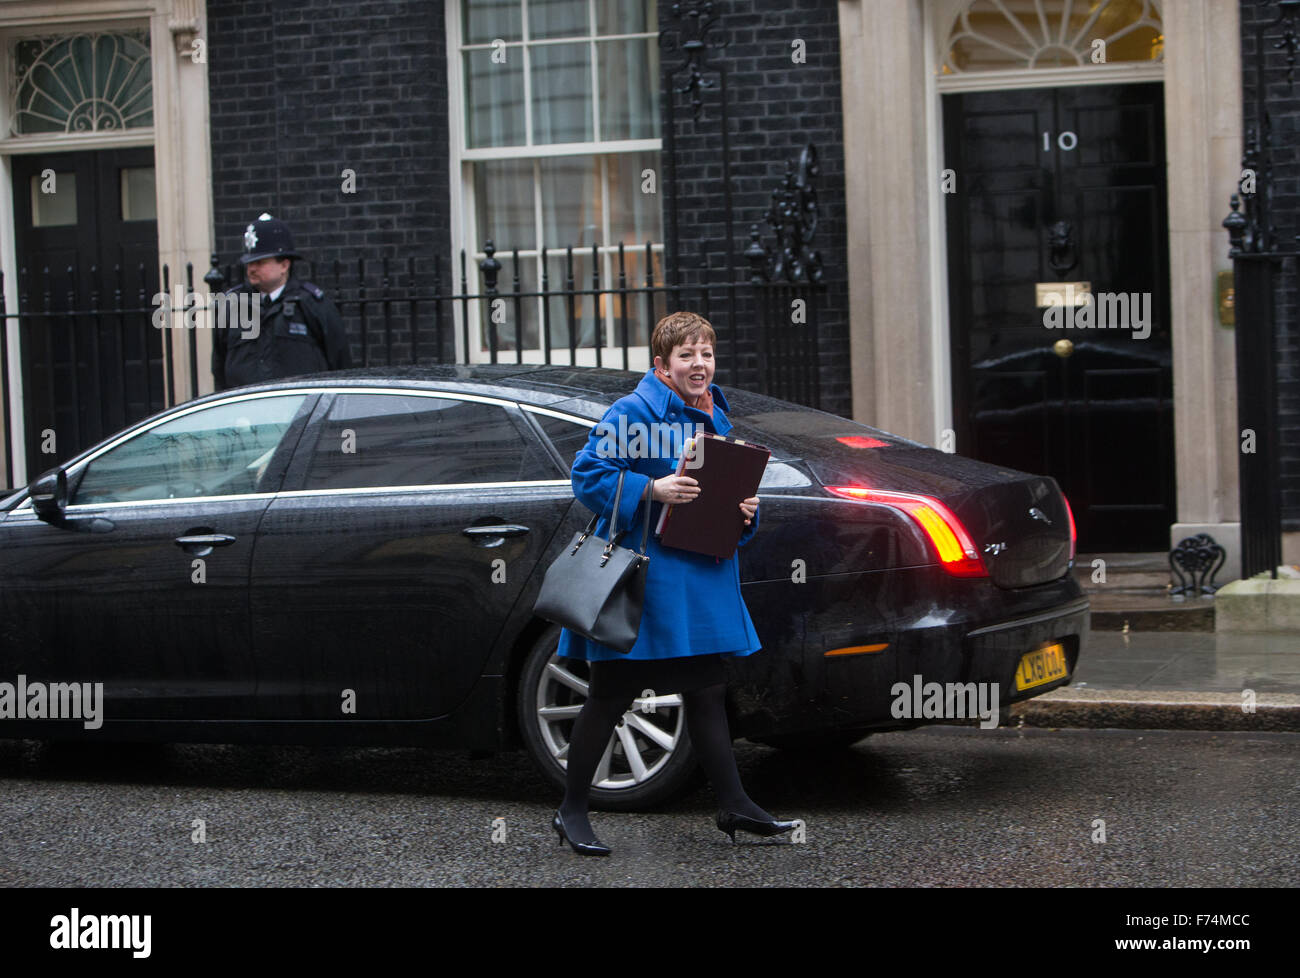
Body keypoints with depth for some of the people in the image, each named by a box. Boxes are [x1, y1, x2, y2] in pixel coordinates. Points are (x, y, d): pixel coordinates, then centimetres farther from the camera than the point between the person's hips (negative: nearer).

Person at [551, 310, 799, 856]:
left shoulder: (716, 419, 13)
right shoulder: (632, 412, -11)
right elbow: (588, 474, -15)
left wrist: (746, 512, 1)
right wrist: (651, 489, -25)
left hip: (701, 580, 7)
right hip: (638, 579, -7)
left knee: (708, 692, 11)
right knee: (609, 697, 0)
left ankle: (733, 805, 18)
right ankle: (571, 811, 10)